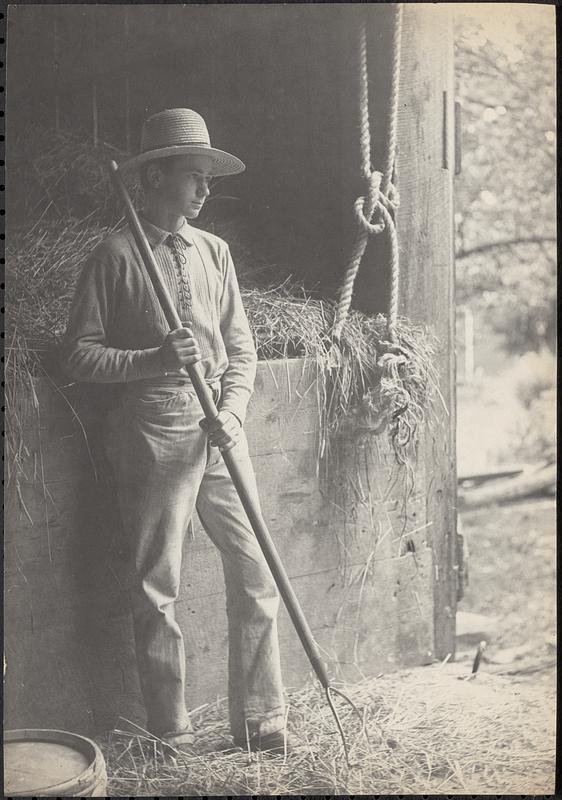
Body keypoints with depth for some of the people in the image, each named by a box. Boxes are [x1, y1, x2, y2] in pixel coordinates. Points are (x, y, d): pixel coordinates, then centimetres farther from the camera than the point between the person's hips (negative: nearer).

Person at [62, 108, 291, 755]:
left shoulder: (214, 251, 13)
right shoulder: (115, 255, -2)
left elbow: (240, 348, 13)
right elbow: (79, 354, -4)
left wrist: (232, 410, -3)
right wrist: (154, 358, -17)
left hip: (220, 435, 5)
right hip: (154, 439, -4)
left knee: (254, 575, 3)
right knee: (156, 592, 3)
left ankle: (258, 720, 17)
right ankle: (172, 736, 17)